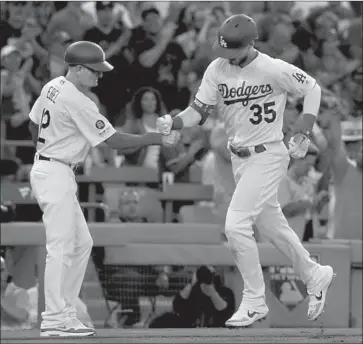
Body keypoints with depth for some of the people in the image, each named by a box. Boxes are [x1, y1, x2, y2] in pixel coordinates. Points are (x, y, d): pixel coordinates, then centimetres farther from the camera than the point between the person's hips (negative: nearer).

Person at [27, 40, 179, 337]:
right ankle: (54, 321, -11)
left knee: (81, 243, 13)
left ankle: (65, 313, 13)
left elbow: (33, 125, 20)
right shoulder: (79, 102, -19)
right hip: (56, 175, -10)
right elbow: (114, 141, -17)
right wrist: (154, 139, -9)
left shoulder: (52, 87, 8)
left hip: (44, 166, 10)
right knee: (61, 247, -10)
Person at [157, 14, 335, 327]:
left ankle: (254, 302, -3)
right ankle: (315, 276, 39)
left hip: (268, 156, -7)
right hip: (239, 158, 7)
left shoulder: (274, 70, -18)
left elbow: (312, 89, -4)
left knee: (236, 225, -15)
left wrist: (304, 135, -9)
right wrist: (173, 123, -23)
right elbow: (198, 111, -3)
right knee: (271, 225, 18)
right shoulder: (217, 69, -3)